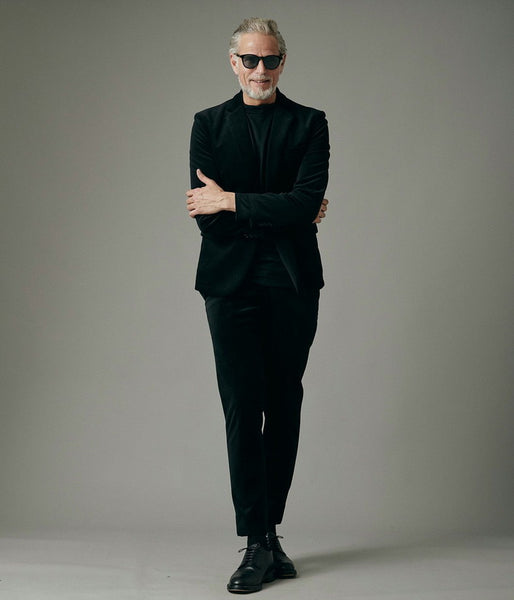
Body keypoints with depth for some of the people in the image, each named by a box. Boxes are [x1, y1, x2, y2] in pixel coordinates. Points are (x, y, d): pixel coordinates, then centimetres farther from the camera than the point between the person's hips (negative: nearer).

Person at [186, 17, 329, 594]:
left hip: (293, 286, 1)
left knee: (284, 409, 5)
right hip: (232, 285, 0)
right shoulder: (209, 124, 8)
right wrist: (281, 214, -6)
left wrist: (230, 201, -10)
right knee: (243, 410, -5)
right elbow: (206, 217, -3)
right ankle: (258, 542, -1)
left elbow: (306, 202, -10)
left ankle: (269, 531, 16)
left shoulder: (309, 124, 6)